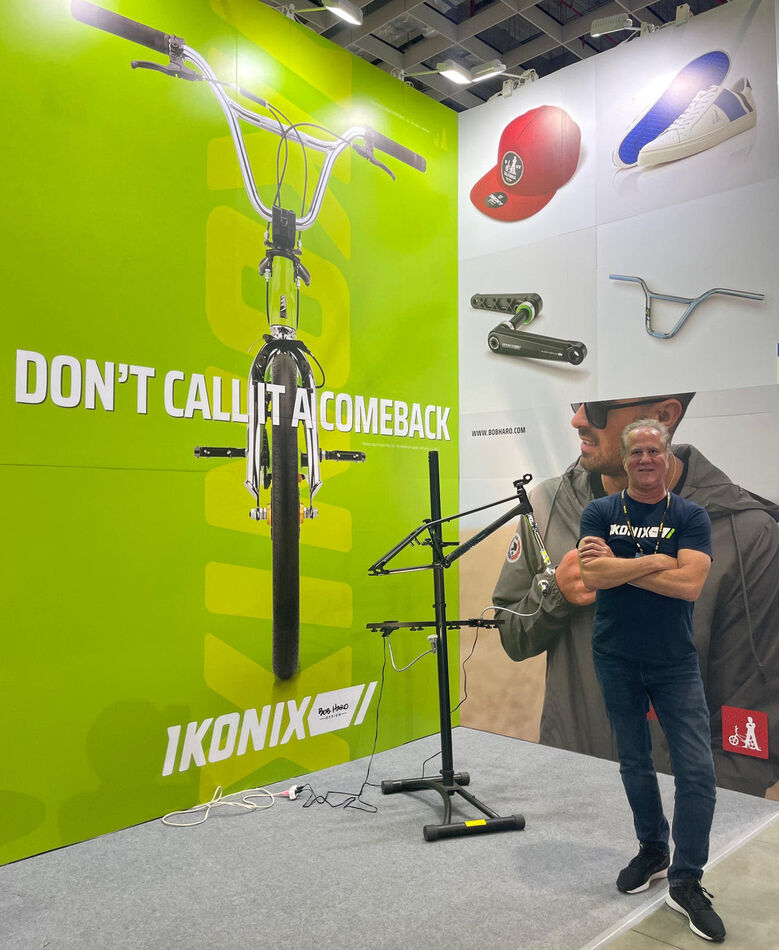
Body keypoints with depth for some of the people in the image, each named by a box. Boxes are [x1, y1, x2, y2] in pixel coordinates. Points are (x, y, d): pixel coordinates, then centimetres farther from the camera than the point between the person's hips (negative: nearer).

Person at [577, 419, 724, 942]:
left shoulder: (691, 517, -3)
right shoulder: (600, 512, -2)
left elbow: (689, 584, -19)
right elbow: (592, 575, -18)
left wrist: (618, 564, -17)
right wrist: (656, 561, -18)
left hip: (676, 663, -1)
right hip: (617, 661, 1)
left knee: (698, 770, -4)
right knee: (635, 763, 15)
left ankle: (686, 882, 11)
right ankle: (652, 851, 36)